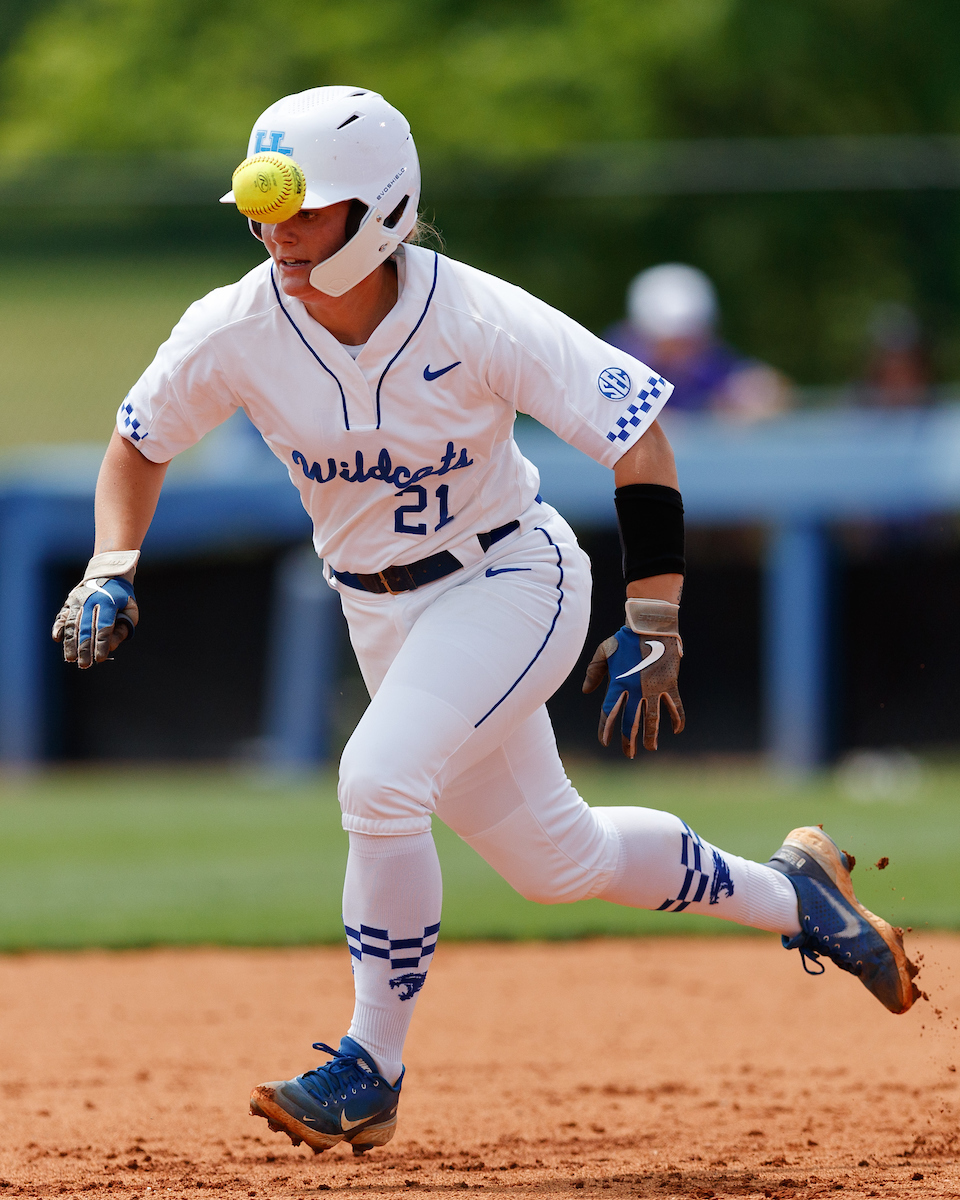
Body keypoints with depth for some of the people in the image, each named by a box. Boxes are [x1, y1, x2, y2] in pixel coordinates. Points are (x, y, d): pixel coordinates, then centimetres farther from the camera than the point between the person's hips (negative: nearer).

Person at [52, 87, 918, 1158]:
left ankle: (372, 1070, -13)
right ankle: (788, 890, 39)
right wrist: (110, 571, -17)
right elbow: (138, 446, 1)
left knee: (379, 780, -28)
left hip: (513, 579, -5)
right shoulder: (232, 333, -16)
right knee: (553, 858, 15)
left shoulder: (477, 320, -26)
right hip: (380, 614, 5)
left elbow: (638, 437, -20)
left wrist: (653, 628, -23)